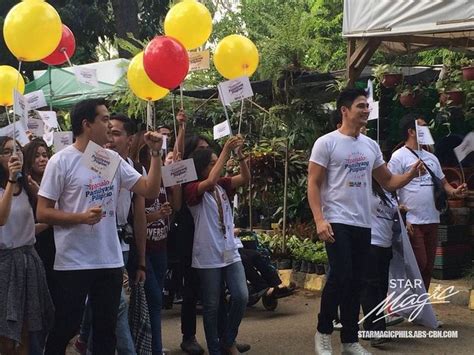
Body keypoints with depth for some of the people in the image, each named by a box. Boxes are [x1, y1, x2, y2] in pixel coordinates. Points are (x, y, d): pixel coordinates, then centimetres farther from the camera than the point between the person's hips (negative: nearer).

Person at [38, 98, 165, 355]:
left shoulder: (113, 160, 7)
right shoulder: (61, 161, -8)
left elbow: (150, 190, 5)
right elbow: (42, 212, -10)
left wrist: (155, 153, -3)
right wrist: (81, 217, -21)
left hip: (110, 261, 5)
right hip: (73, 263, -5)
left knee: (106, 330, 12)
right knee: (64, 329, 4)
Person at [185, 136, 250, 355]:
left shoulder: (223, 186, 10)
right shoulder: (192, 190, -8)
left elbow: (245, 178, 0)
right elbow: (210, 181, -27)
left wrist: (240, 154, -14)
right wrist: (226, 152, -23)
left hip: (230, 252, 5)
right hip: (208, 257, -5)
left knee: (241, 296, -3)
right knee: (212, 306, 3)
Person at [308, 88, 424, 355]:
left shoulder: (371, 146, 11)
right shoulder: (326, 143, -6)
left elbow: (388, 182, 15)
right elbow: (313, 184, -7)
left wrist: (411, 174, -5)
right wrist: (319, 220, -18)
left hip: (363, 224, 6)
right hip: (337, 222, -6)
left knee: (356, 282, 9)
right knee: (341, 277, -15)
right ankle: (324, 332, 4)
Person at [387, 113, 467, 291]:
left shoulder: (431, 157, 17)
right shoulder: (399, 157, -7)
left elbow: (442, 182, 21)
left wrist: (453, 191, -4)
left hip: (432, 220, 8)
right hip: (412, 222, -7)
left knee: (428, 266, 10)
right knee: (418, 264, -10)